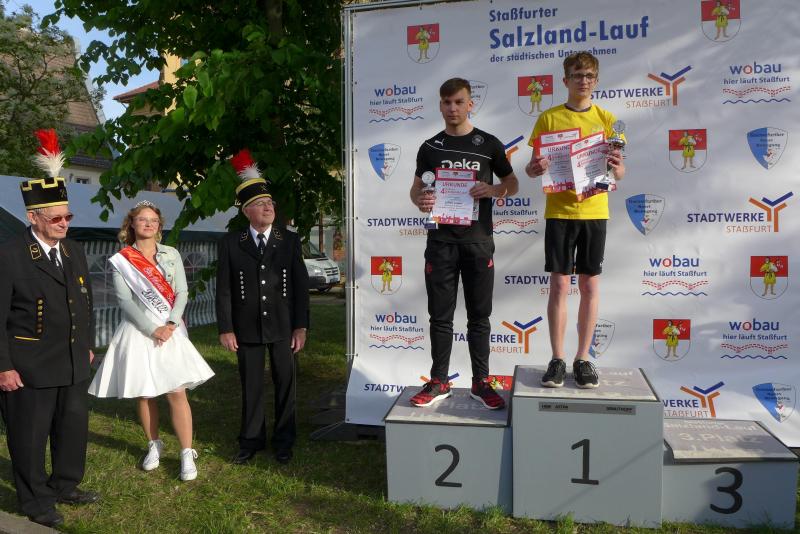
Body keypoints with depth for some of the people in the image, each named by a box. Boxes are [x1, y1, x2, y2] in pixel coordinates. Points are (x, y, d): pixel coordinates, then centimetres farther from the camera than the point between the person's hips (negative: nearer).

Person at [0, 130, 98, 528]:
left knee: (74, 428, 17)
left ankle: (65, 486, 37)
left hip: (74, 365, 7)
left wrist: (88, 346, 15)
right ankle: (35, 502, 27)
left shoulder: (74, 252, 8)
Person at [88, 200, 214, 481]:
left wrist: (170, 324, -12)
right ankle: (154, 445, 28)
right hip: (138, 332, 0)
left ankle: (187, 454, 1)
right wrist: (152, 329, -16)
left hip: (170, 331, 1)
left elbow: (182, 293, 1)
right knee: (144, 393, 8)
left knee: (177, 392, -5)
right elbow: (125, 300, -8)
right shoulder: (121, 260, 0)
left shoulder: (172, 255, 6)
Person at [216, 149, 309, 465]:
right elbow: (224, 289, 0)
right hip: (247, 328, 0)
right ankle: (251, 440, 25)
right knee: (251, 386, 10)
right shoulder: (231, 243, 0)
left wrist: (301, 326, -4)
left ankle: (284, 441, 24)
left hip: (283, 327, 1)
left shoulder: (290, 241, 2)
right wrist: (225, 328, -5)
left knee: (285, 383, 9)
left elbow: (300, 285, 0)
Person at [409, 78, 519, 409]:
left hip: (478, 239, -1)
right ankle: (439, 382, 18)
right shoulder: (430, 147, 8)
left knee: (479, 316, 6)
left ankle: (480, 382, 18)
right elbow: (416, 187, 13)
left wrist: (493, 190, -12)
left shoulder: (488, 144, 5)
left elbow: (512, 185, 11)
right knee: (440, 315, 6)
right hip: (441, 240, 1)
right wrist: (419, 201, -12)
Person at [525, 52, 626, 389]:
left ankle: (583, 359, 16)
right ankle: (557, 360, 10)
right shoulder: (548, 118, 4)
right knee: (559, 285, 0)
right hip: (559, 211, -1)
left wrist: (615, 167, -17)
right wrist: (535, 168, -20)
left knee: (590, 286, 5)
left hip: (594, 211, 2)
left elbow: (620, 173, 6)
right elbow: (532, 169, 3)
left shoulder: (605, 119, 7)